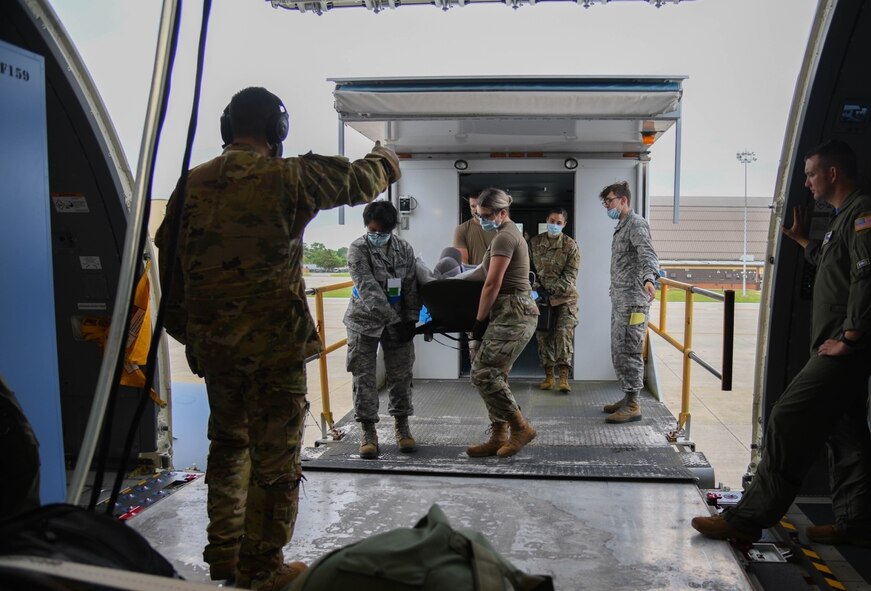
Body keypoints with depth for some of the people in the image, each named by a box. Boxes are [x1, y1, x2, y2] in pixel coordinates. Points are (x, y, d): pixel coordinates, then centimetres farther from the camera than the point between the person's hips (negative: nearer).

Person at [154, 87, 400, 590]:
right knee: (275, 459, 7)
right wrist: (388, 160, 26)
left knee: (228, 445, 22)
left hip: (210, 341, 6)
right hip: (274, 342, -6)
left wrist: (184, 330, 20)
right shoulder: (288, 178, -10)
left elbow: (170, 262, 9)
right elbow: (359, 180, 4)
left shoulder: (193, 184, 4)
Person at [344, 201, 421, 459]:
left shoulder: (404, 249, 0)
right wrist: (393, 319, -30)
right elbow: (368, 288, -22)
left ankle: (402, 426, 23)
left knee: (401, 375, 7)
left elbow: (411, 286, 3)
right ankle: (368, 432, 10)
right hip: (365, 320, -3)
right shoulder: (358, 249, -13)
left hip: (399, 321, 3)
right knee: (364, 377, 0)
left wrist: (410, 319, -7)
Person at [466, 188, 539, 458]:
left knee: (483, 373, -10)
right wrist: (486, 320, 19)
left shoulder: (504, 237, -13)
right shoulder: (509, 233, 20)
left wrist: (479, 320, -8)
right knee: (494, 375, 8)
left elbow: (492, 285, -15)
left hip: (513, 314, -10)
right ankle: (499, 437, 13)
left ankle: (521, 427, 1)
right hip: (512, 313, 10)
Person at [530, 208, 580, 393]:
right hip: (542, 297, 3)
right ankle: (549, 376, 14)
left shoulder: (571, 246, -4)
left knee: (564, 332, -13)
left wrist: (552, 289, -18)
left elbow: (570, 275, -10)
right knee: (544, 335, 4)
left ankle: (564, 376, -11)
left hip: (565, 297, -2)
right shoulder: (534, 242, 3)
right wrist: (538, 288, -6)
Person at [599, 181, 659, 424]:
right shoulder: (621, 226, 18)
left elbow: (647, 254, -28)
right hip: (619, 299, 10)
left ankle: (633, 405, -1)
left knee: (629, 352, -7)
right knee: (618, 352, 14)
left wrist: (648, 278, -46)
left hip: (632, 301, -10)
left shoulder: (636, 224, -11)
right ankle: (627, 397, 23)